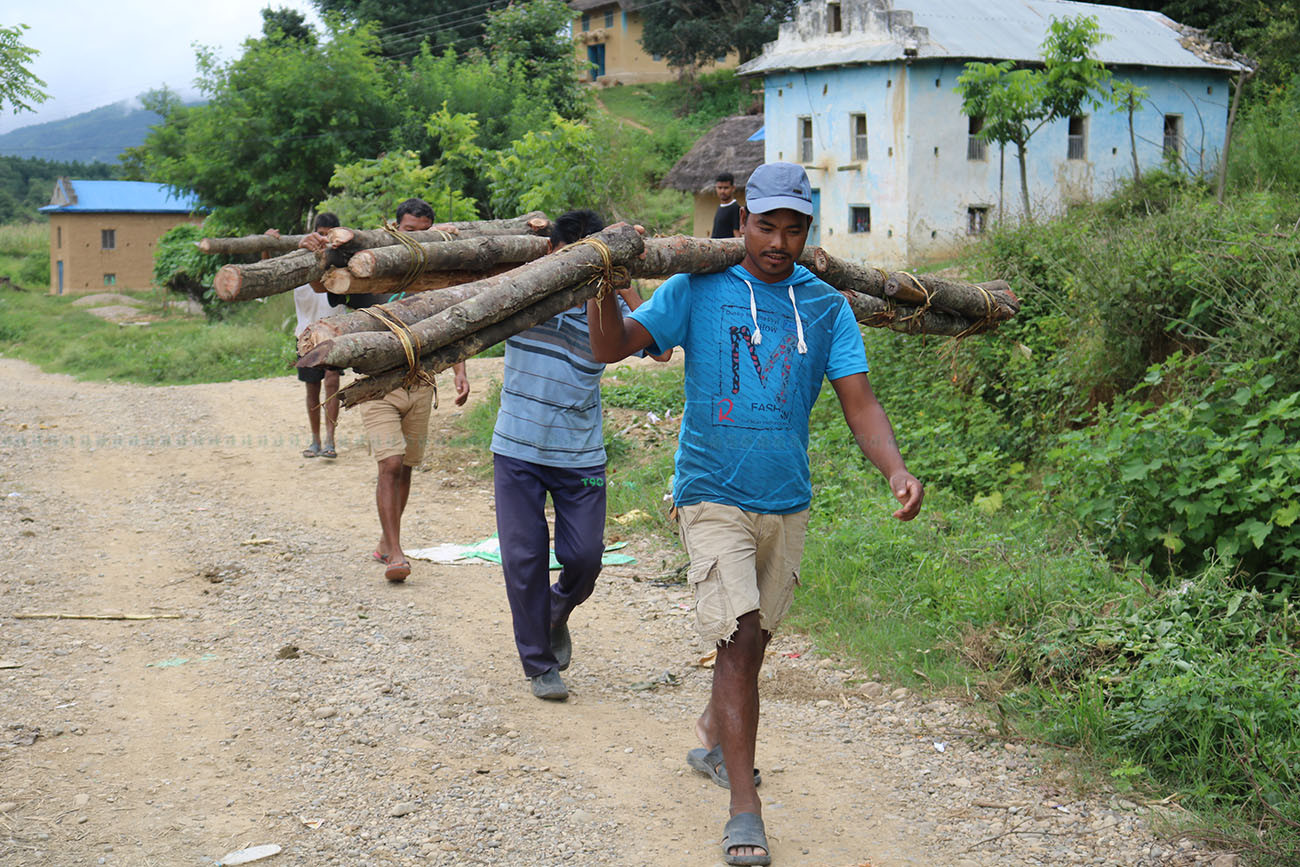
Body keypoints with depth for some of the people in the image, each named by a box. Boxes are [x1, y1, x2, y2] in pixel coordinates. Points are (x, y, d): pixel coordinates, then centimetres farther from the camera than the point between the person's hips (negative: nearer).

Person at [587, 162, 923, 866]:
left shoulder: (826, 306, 2)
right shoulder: (697, 289, -5)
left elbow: (859, 402, -4)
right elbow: (610, 348, -9)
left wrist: (895, 468, -22)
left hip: (787, 503, 4)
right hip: (713, 497, -4)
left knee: (750, 640, 17)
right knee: (739, 639, -15)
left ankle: (714, 735, 45)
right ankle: (744, 808, -9)